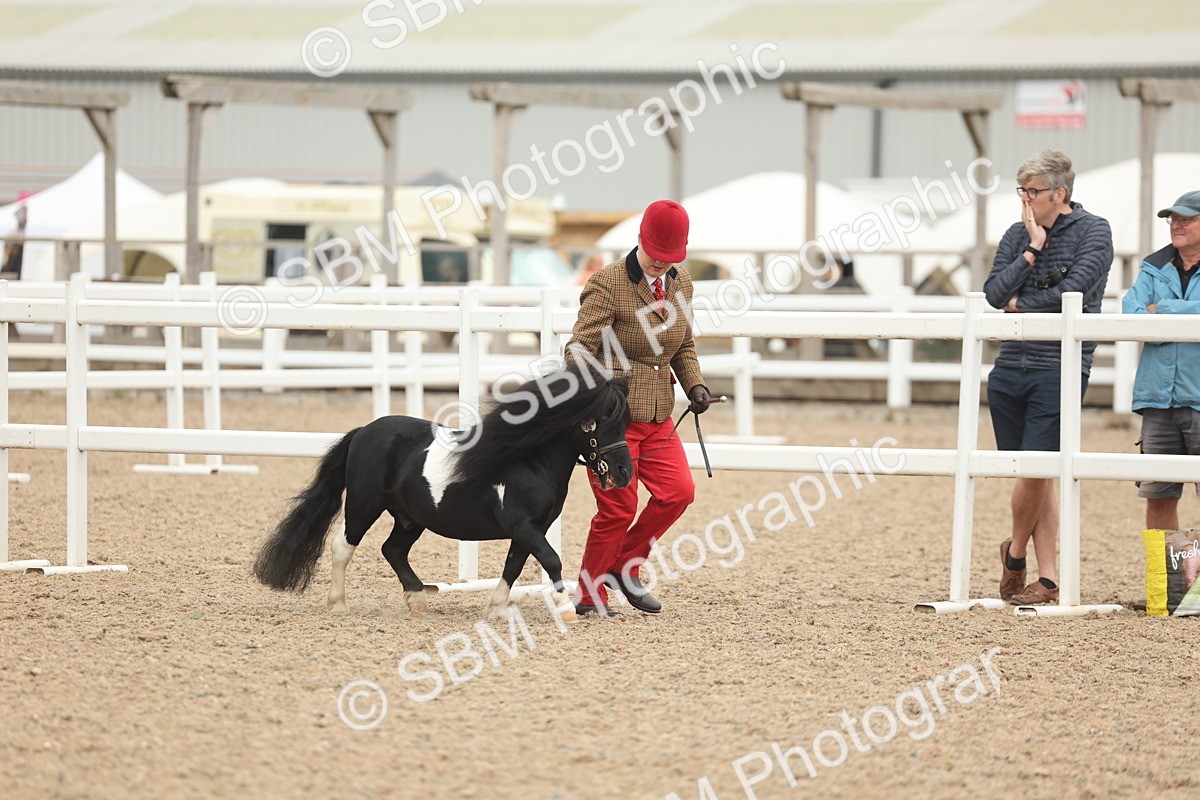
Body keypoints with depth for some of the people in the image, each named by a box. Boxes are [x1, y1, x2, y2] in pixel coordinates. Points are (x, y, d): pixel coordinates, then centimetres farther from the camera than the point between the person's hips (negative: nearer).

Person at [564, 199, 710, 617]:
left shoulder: (681, 283, 8)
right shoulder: (608, 283, -13)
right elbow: (581, 344, -17)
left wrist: (695, 384, 4)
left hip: (658, 417, 7)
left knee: (679, 491, -4)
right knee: (619, 507, -5)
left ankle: (623, 567, 16)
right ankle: (589, 596, 12)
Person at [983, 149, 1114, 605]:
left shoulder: (1093, 232, -2)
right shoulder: (1017, 236, 12)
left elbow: (1073, 291, -13)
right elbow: (994, 293, 0)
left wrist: (1021, 304, -1)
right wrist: (1032, 251, -7)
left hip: (1059, 370, -5)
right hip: (1011, 369, 5)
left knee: (1035, 470, -11)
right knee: (1034, 475, 5)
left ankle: (1015, 555, 12)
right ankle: (1048, 579, 8)